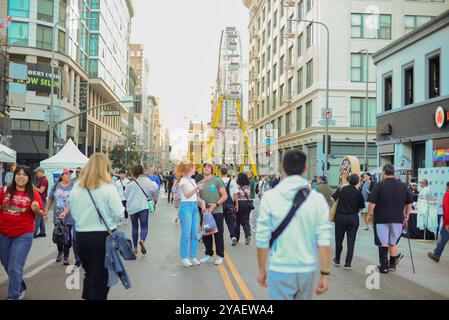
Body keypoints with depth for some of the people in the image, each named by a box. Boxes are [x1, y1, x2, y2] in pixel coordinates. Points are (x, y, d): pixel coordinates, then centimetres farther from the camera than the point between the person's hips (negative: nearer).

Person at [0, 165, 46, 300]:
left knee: (15, 268, -5)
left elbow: (41, 214, -1)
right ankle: (20, 288, 41)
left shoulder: (34, 194, -3)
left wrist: (36, 210, -21)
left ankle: (13, 297, 8)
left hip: (23, 235, -3)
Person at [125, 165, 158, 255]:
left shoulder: (130, 184, 2)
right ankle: (142, 240, -32)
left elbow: (126, 195, 9)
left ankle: (135, 247, 19)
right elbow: (155, 188, -3)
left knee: (134, 227, 16)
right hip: (143, 207, -2)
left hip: (132, 208, 2)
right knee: (144, 227, -1)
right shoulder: (145, 181, -1)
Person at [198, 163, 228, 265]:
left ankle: (220, 256, 7)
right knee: (206, 234, 10)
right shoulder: (200, 183, 12)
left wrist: (215, 205, -15)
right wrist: (202, 206, -4)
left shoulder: (217, 180, -1)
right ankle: (209, 255, 22)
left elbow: (224, 196, -4)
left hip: (217, 212, -5)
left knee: (218, 234, -2)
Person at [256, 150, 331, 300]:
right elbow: (324, 240, -7)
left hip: (280, 270, -2)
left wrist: (262, 270, 4)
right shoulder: (318, 198, -4)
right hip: (307, 270, 2)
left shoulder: (270, 197, -9)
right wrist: (324, 274, -1)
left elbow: (263, 239, -8)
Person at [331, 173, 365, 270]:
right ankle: (348, 263, 1)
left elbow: (333, 198, -2)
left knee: (339, 239, 15)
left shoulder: (341, 189, -5)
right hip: (353, 218, -1)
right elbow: (361, 207, 0)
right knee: (351, 241, 4)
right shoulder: (358, 193, -5)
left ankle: (337, 260, 27)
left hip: (340, 216, 1)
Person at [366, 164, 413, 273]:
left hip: (381, 218, -4)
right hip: (397, 219, 4)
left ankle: (384, 267, 7)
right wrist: (406, 215, 21)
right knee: (393, 243, 18)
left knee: (383, 243, 4)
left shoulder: (379, 185, -9)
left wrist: (369, 214, 2)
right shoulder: (402, 185, 6)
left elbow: (372, 203, -12)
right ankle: (392, 264, 25)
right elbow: (409, 203, 11)